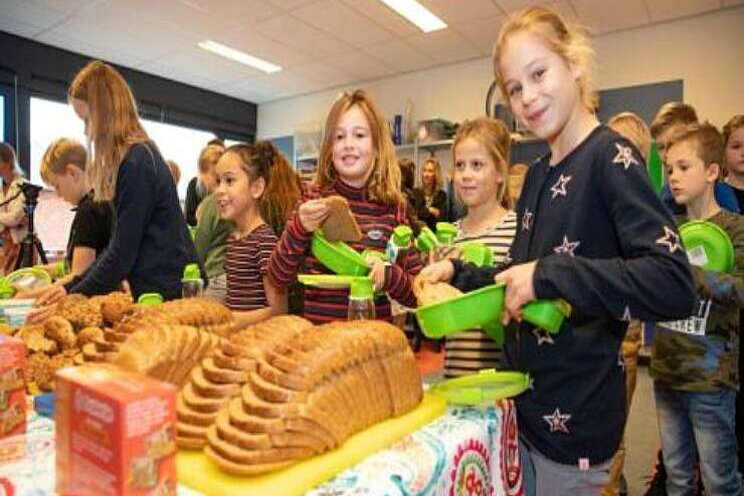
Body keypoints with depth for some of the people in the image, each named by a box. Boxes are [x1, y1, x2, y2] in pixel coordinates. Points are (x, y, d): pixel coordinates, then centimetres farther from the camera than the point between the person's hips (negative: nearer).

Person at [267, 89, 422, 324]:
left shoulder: (392, 208, -3)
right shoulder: (314, 199, -1)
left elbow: (417, 294, 3)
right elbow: (277, 279, 0)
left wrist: (387, 275, -17)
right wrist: (299, 229, -15)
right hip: (316, 329, -1)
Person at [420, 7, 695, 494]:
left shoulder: (611, 157, -15)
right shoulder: (537, 175, 7)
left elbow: (675, 286, -26)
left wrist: (549, 274, -29)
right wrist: (457, 273, 2)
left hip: (574, 417, -7)